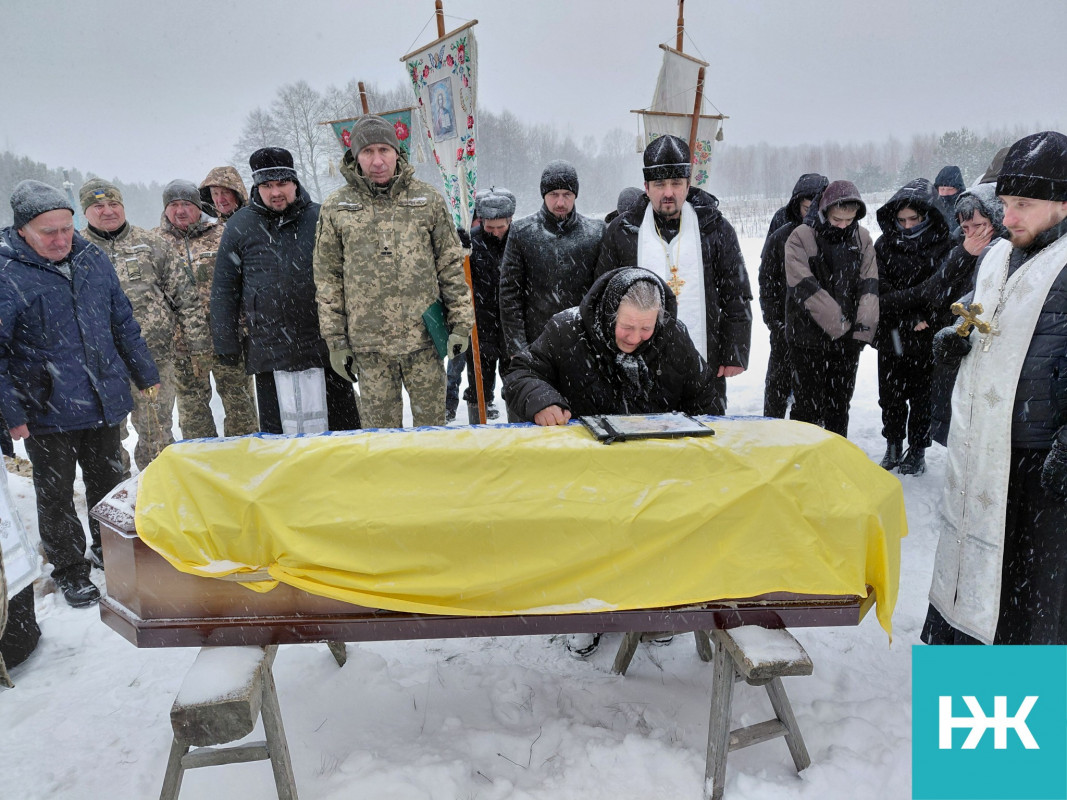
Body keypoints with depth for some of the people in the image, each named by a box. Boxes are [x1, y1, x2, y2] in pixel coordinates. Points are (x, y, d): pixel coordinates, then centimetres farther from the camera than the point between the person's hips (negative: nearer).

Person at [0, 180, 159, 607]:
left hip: (104, 401, 4)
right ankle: (69, 570, 29)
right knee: (56, 496, 11)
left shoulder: (92, 258, 2)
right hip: (47, 414, -4)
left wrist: (144, 372, 15)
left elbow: (123, 321, 12)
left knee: (107, 484, 19)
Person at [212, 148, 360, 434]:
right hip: (269, 350, 0)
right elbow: (224, 289, 8)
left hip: (325, 345, 0)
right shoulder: (239, 227, 4)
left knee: (343, 422, 8)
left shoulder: (320, 218, 4)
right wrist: (226, 344, 4)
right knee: (276, 429, 9)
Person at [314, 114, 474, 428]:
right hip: (368, 342, 0)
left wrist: (460, 323, 2)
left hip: (425, 336, 0)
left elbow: (451, 265, 6)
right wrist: (335, 339, 2)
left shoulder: (428, 200, 4)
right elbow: (328, 278, 6)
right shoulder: (335, 208, 4)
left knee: (432, 420, 10)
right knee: (380, 426, 9)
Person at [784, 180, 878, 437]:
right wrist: (839, 325, -18)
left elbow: (869, 284, 2)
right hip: (809, 338, -4)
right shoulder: (801, 237, -8)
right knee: (808, 406, 1)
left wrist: (864, 325, -12)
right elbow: (805, 288, -16)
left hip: (847, 340, 4)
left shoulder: (862, 237, 7)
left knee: (840, 406, 13)